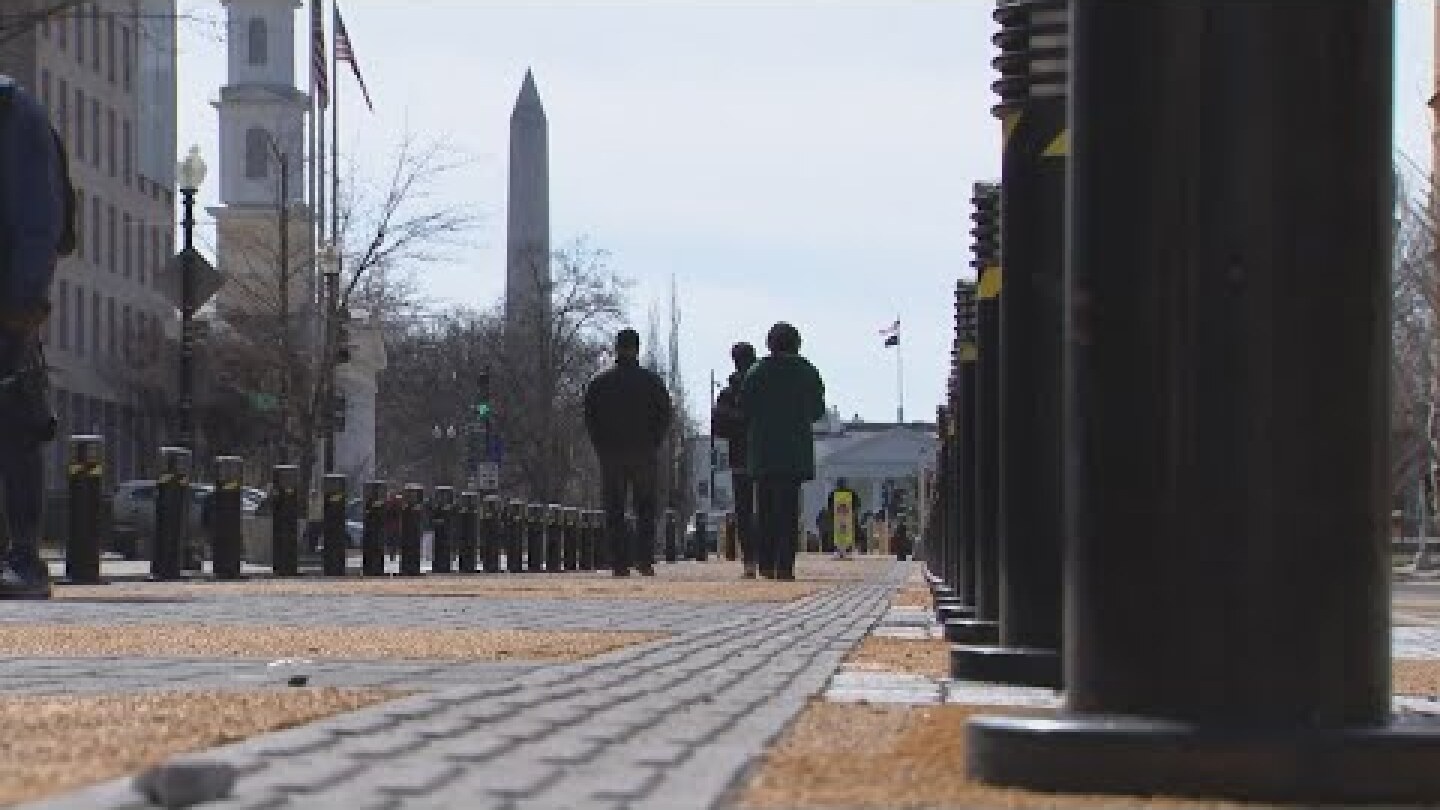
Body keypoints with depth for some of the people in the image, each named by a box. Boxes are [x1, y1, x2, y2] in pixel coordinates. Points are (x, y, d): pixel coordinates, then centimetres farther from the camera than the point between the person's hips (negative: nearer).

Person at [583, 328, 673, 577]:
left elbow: (589, 418, 1)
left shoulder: (599, 383, 3)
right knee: (646, 509, 6)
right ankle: (644, 559, -2)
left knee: (614, 512, 2)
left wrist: (601, 447, 6)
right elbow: (665, 416, 1)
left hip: (610, 454, 0)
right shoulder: (652, 381, 1)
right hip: (644, 454, 0)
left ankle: (619, 563, -3)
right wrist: (652, 444, 7)